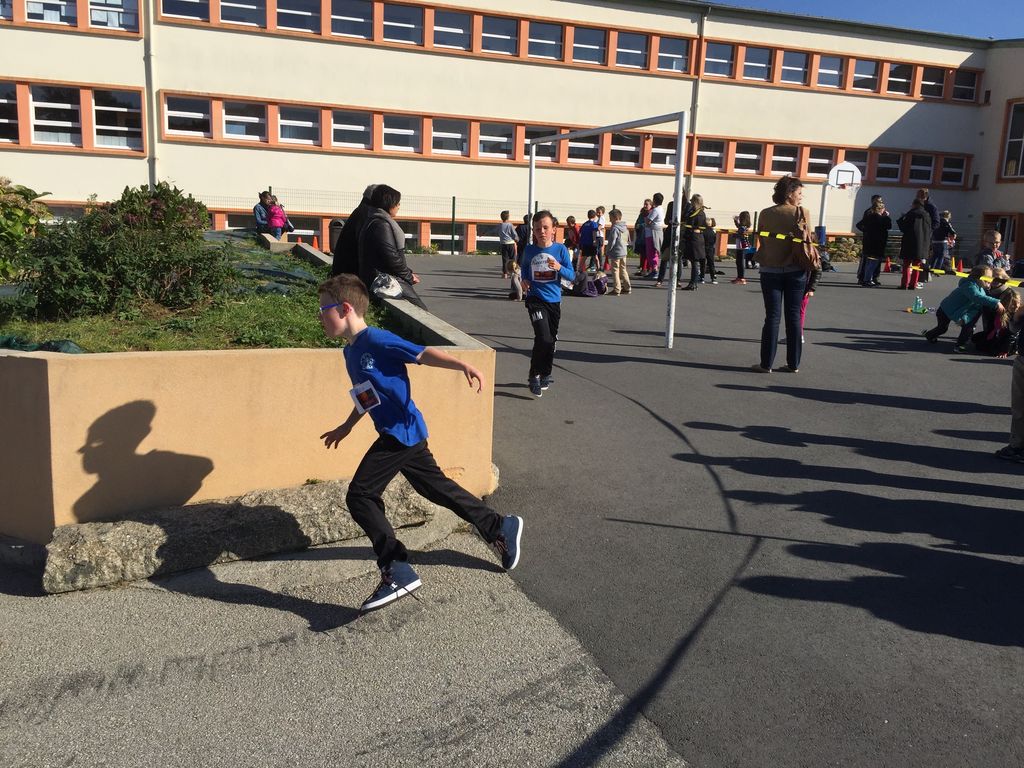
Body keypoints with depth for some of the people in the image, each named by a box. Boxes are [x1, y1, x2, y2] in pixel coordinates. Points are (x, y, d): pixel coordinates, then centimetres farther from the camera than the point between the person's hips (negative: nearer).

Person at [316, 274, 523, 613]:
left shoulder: (376, 339, -14)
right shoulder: (350, 351, 14)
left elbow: (424, 353, -22)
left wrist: (463, 365, -36)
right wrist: (346, 427, 37)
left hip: (401, 433, -10)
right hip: (405, 434, 10)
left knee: (359, 496, -9)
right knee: (437, 486, 19)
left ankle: (397, 572, -8)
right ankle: (500, 528, 31)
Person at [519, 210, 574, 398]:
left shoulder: (560, 249, -3)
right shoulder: (529, 250, -2)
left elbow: (571, 275, -2)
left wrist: (558, 267, -20)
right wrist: (524, 279, 1)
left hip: (554, 300, 2)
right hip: (535, 299, -2)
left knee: (551, 340, 12)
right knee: (543, 338, -19)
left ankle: (545, 375, 33)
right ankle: (534, 376, -3)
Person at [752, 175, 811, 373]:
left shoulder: (765, 214, -1)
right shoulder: (802, 213, -5)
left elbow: (761, 241, 5)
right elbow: (807, 242, -2)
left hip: (770, 270, 0)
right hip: (796, 270, 0)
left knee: (772, 317, 4)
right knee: (793, 317, 7)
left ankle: (766, 363, 2)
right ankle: (793, 364, 11)